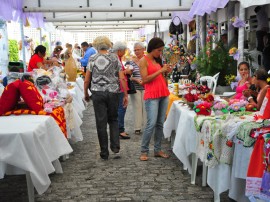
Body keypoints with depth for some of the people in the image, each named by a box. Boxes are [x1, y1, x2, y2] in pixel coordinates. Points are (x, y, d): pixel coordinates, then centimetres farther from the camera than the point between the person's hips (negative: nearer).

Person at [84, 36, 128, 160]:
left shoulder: (92, 59, 1)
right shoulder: (115, 58, 2)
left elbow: (86, 80, 0)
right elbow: (122, 78, -3)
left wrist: (86, 94, 13)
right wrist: (125, 95, 2)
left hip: (97, 93, -1)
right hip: (113, 93, 1)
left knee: (101, 122, 5)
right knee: (113, 119, 18)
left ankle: (104, 152, 10)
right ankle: (115, 146, 6)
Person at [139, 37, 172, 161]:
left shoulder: (158, 60, 16)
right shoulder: (143, 61, -3)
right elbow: (145, 79, -12)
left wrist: (166, 72, 3)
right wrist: (160, 71, -13)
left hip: (163, 94, 7)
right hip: (151, 95, -7)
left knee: (160, 124, 7)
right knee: (151, 124, -11)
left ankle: (158, 149, 14)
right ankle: (144, 151, 0)